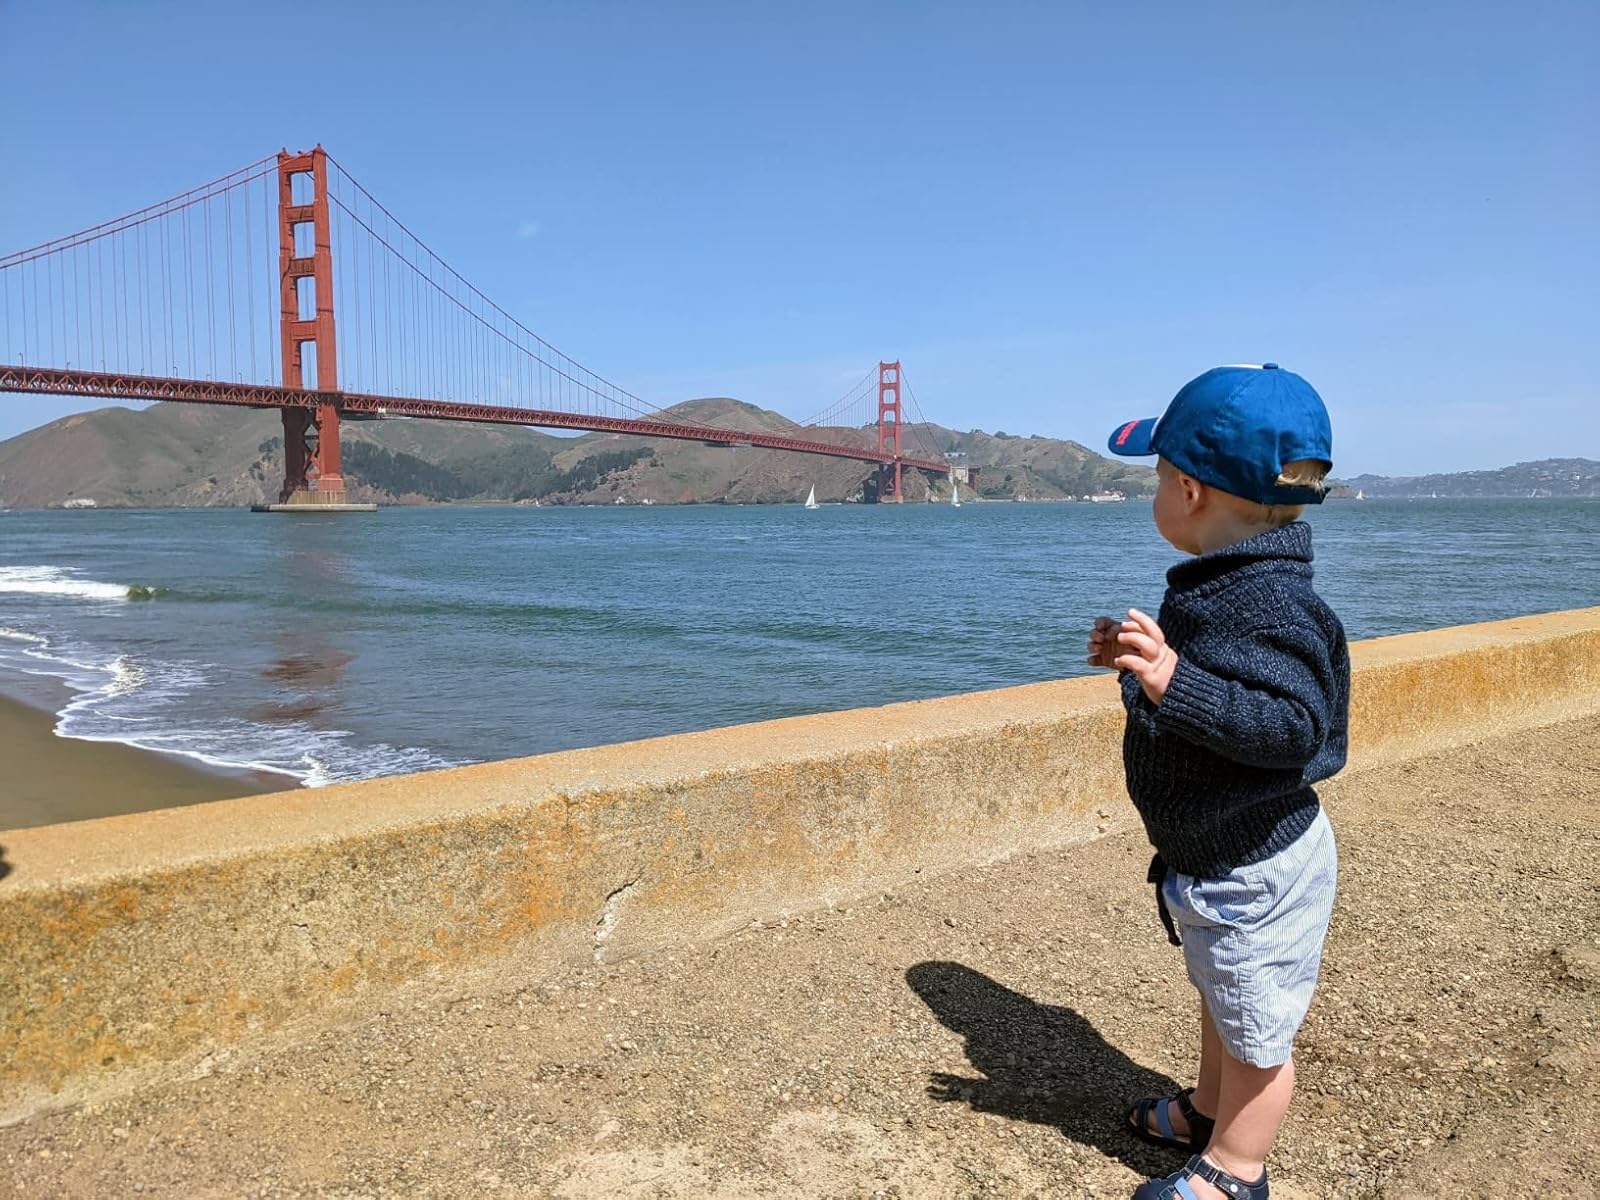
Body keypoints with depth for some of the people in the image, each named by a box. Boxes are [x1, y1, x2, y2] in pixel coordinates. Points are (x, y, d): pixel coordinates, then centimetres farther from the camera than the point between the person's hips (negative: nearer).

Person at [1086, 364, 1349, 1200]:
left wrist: (1174, 682, -44)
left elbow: (1293, 725, -38)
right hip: (1214, 856, 10)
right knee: (1222, 999, 30)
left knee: (1255, 1027, 13)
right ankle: (1211, 1108, 52)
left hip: (1254, 871, -10)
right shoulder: (1221, 585, 2)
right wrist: (1139, 657, 10)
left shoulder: (1266, 605, -30)